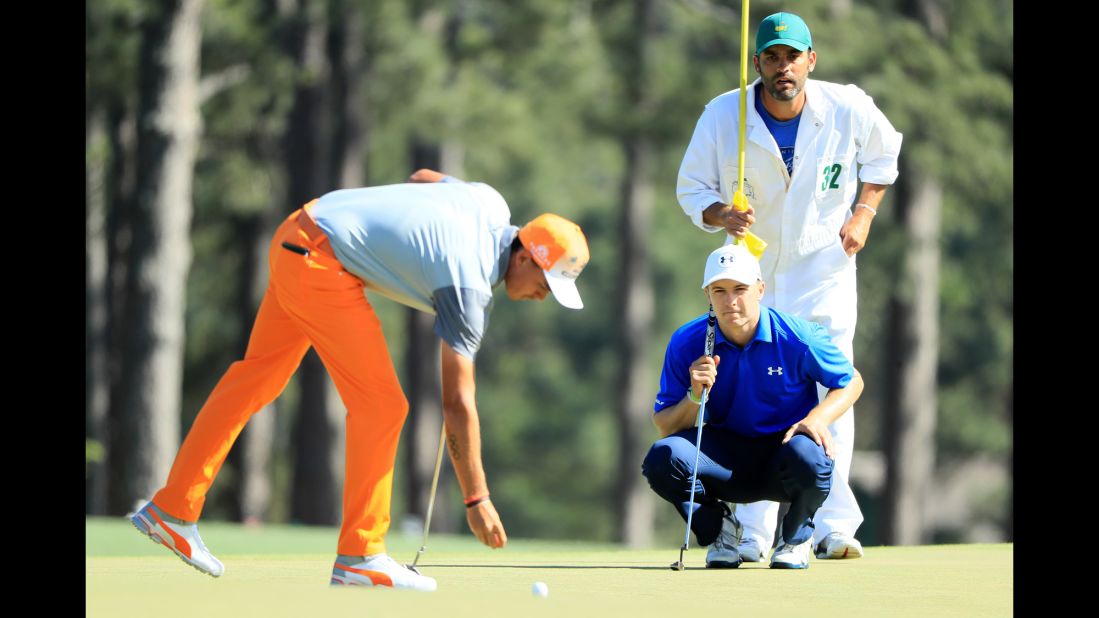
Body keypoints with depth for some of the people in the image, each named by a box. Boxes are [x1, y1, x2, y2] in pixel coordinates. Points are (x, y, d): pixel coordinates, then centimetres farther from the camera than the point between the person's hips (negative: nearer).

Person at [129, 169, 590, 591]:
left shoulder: (492, 204, 1)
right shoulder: (469, 290, -21)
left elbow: (423, 178, 23)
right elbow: (457, 404, -20)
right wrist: (477, 499, -16)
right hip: (320, 265, -10)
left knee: (256, 377, 16)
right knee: (381, 404, -9)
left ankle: (171, 509, 23)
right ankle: (359, 555, -4)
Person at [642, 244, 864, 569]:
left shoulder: (797, 336, -14)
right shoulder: (687, 343, -10)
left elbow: (851, 382, 1)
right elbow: (663, 426, -7)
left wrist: (819, 418, -19)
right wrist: (695, 397, -28)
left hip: (783, 450, -1)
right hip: (724, 456, 1)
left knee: (810, 458, -39)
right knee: (663, 456, -29)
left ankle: (797, 536, -1)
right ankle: (718, 528, 3)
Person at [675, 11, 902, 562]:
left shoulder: (848, 110, -11)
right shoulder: (722, 117, -13)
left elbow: (883, 152, 11)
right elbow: (691, 188, -4)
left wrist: (863, 214, -1)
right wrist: (721, 216, -25)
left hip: (825, 270, 0)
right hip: (751, 268, 1)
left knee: (831, 392, -10)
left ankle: (833, 527, -9)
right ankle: (752, 534, 5)